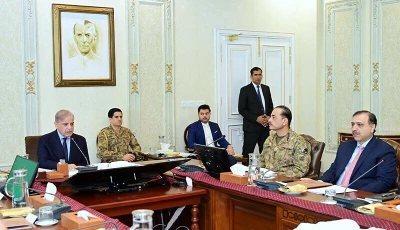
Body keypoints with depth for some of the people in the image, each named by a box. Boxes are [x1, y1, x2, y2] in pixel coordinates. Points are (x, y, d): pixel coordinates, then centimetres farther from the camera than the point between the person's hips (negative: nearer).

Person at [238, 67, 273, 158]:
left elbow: (270, 106, 17)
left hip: (265, 126, 5)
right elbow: (241, 110, -7)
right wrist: (256, 119, -15)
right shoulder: (245, 90, -3)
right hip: (251, 127, -5)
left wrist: (269, 117, -3)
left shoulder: (266, 88, 13)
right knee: (247, 153, -4)